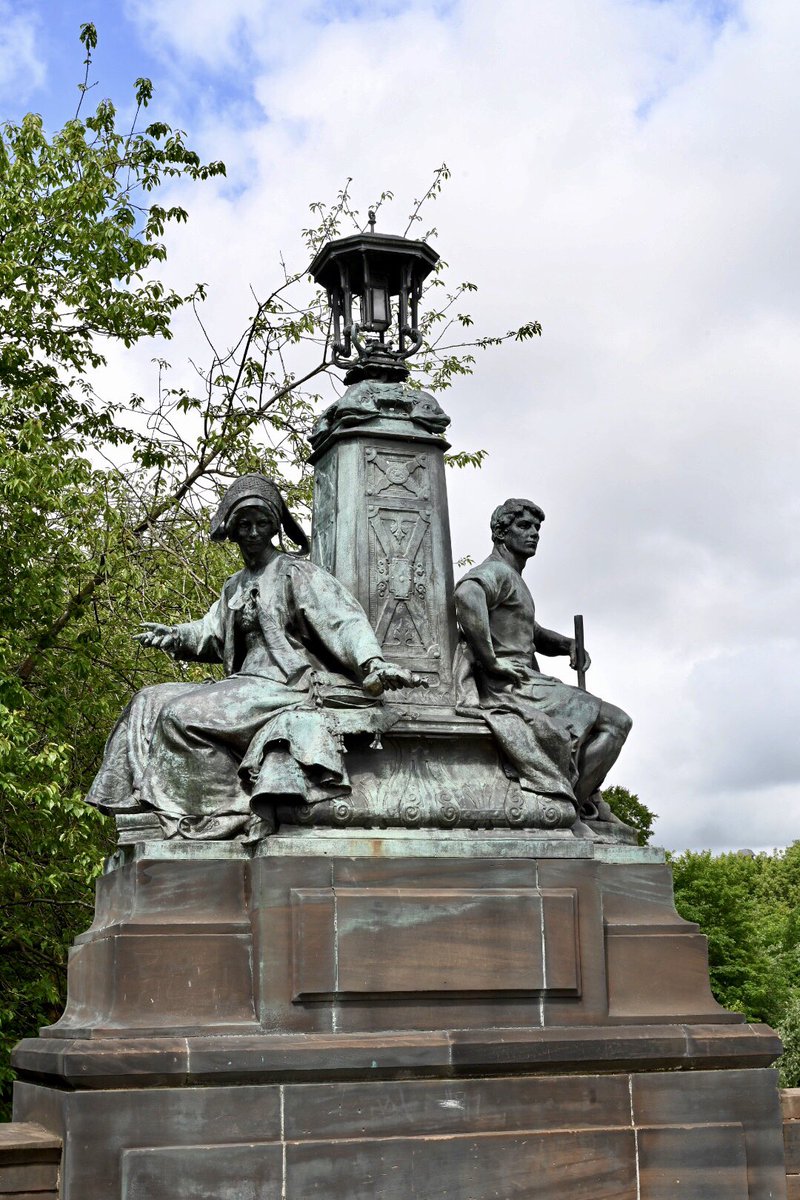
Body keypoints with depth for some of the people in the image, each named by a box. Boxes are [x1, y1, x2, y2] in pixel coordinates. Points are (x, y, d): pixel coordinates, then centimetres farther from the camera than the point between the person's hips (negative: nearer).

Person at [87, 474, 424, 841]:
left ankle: (242, 811, -23)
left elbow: (342, 618, -14)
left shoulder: (295, 573, -2)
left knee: (184, 713, -24)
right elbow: (210, 635, 20)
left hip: (282, 684, -8)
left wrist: (372, 661, -31)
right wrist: (175, 636, -2)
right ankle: (145, 814, -9)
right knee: (150, 703, 2)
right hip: (246, 684, 8)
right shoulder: (235, 586, 22)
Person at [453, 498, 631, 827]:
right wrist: (489, 660, -29)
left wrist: (568, 645, 14)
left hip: (523, 684, 11)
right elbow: (466, 596, -33)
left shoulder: (514, 579, 24)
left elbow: (532, 633, 35)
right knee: (616, 721, -13)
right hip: (507, 686, -11)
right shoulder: (496, 572, -9)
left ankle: (585, 800, 18)